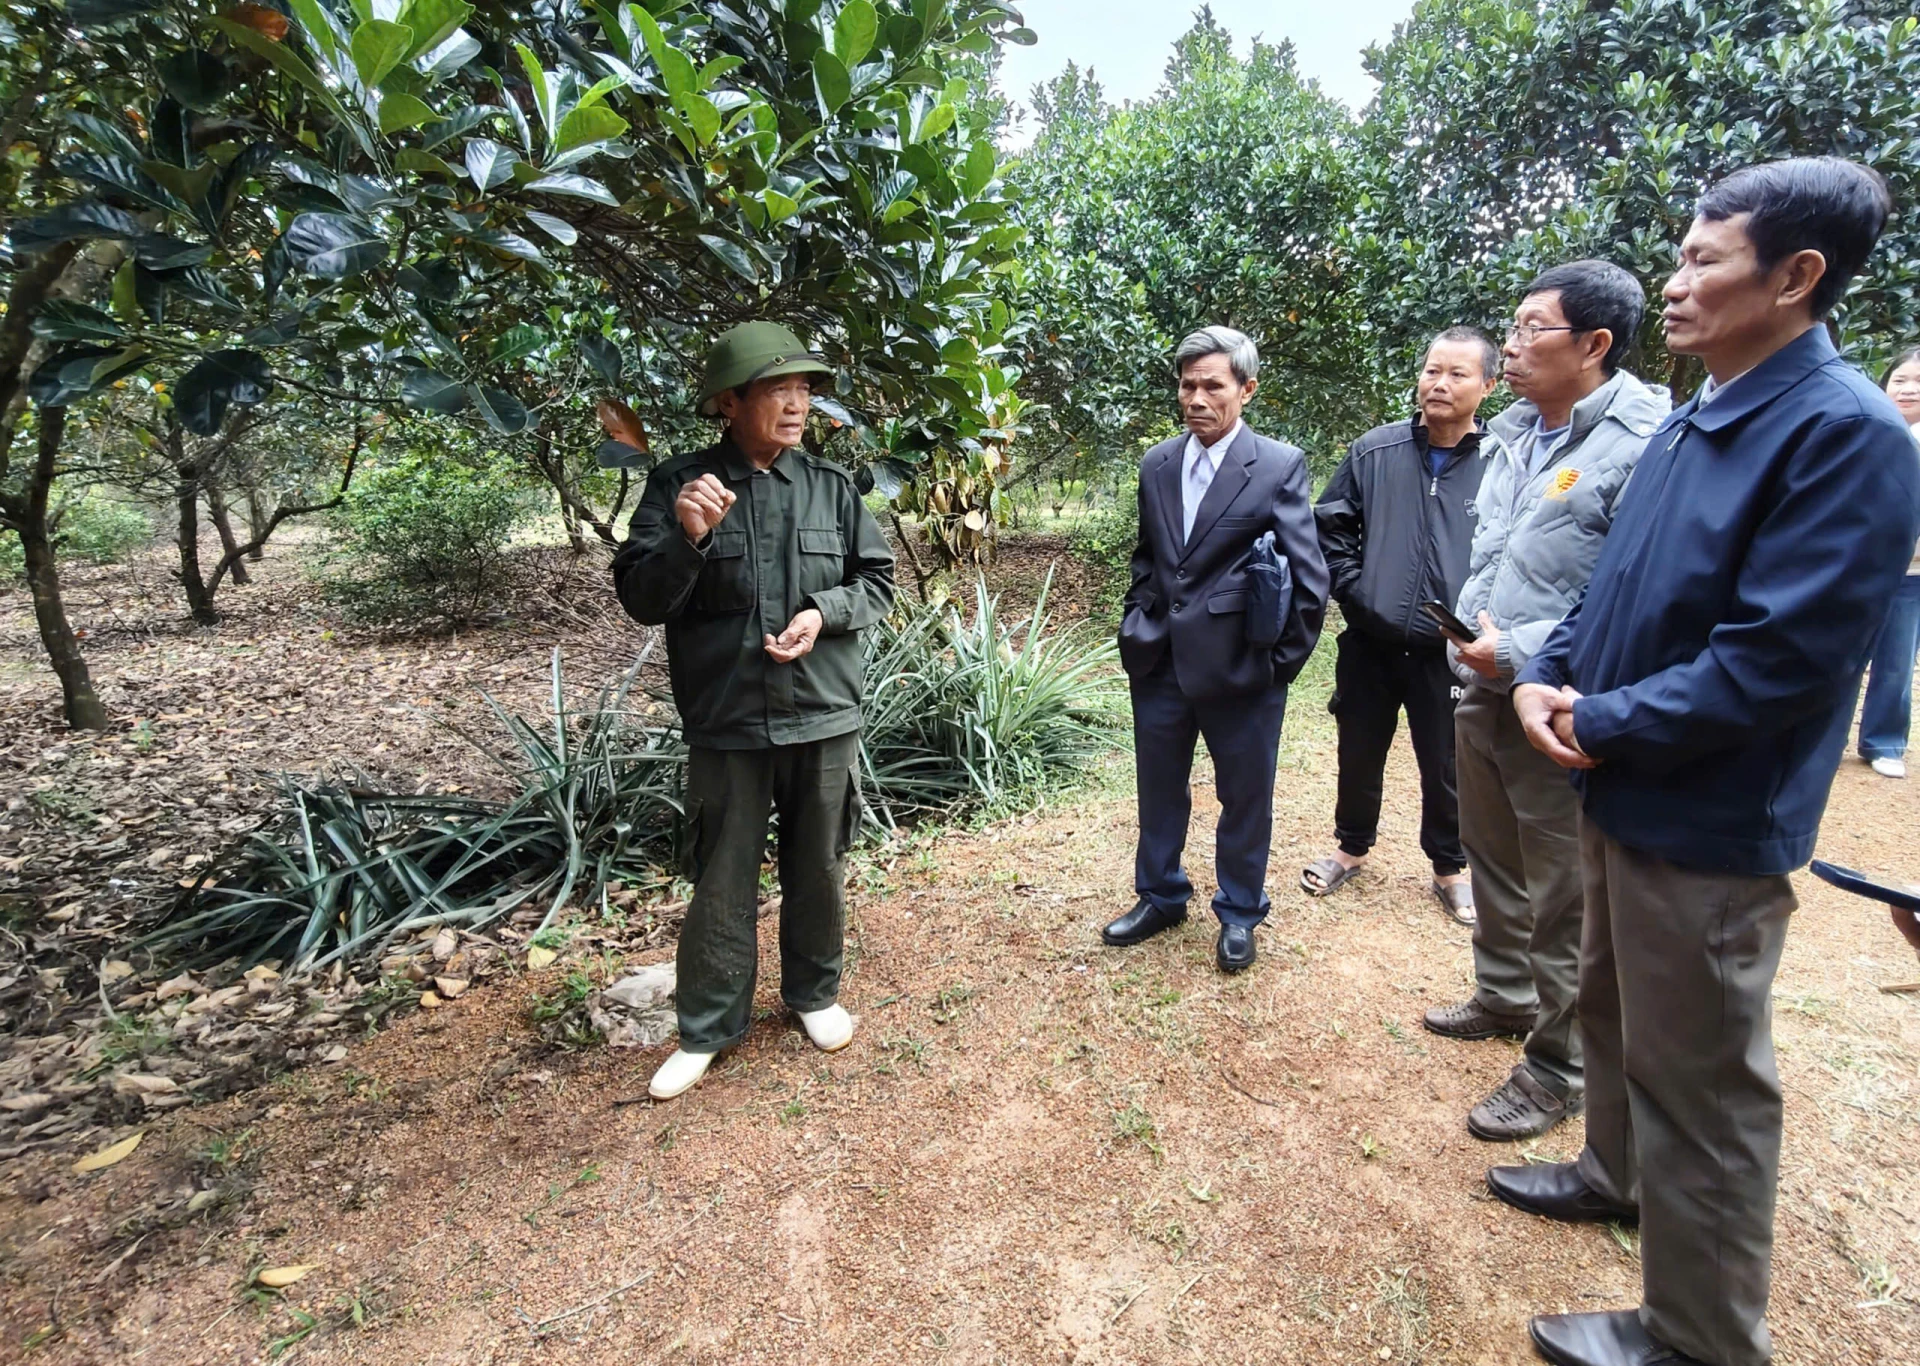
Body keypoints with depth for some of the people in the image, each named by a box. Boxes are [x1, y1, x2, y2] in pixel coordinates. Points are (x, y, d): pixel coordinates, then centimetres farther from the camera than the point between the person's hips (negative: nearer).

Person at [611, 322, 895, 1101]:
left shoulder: (832, 486, 4)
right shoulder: (678, 485, -2)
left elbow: (878, 581, 7)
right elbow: (641, 598, -6)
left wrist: (823, 611, -12)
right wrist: (687, 538, -24)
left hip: (822, 716, 2)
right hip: (725, 721, -2)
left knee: (819, 869, 16)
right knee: (721, 881, 9)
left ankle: (814, 993, 38)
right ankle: (708, 1027, 28)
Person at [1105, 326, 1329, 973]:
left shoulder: (1279, 466, -9)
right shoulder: (1157, 465, 6)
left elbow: (1311, 580, -8)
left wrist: (1283, 663, -7)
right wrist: (1136, 629, 8)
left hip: (1239, 665, -4)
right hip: (1159, 662, 5)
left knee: (1245, 798, 12)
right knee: (1159, 790, 17)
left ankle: (1239, 913, 32)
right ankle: (1160, 896, 38)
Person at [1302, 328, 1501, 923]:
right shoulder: (1375, 450, -2)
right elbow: (1331, 524, 6)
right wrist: (1353, 590, -2)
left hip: (1449, 652, -1)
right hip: (1369, 643, 2)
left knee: (1446, 769, 14)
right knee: (1359, 755, 16)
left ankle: (1449, 868, 36)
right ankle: (1352, 847, 38)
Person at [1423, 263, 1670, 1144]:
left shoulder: (1644, 441, -17)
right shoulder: (1515, 431, 9)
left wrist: (1520, 653, -21)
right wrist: (1467, 628, 4)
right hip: (1484, 693, 8)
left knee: (1564, 902, 6)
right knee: (1492, 862, 23)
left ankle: (1557, 1066, 25)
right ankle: (1504, 997, 44)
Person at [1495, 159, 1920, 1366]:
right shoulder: (1692, 421, 8)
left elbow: (1777, 656, -24)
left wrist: (1601, 723, -16)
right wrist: (1548, 678, -2)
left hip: (1709, 822, -8)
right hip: (1623, 793, 8)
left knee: (1699, 1081, 6)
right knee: (1615, 1008, 25)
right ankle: (1619, 1172, 49)